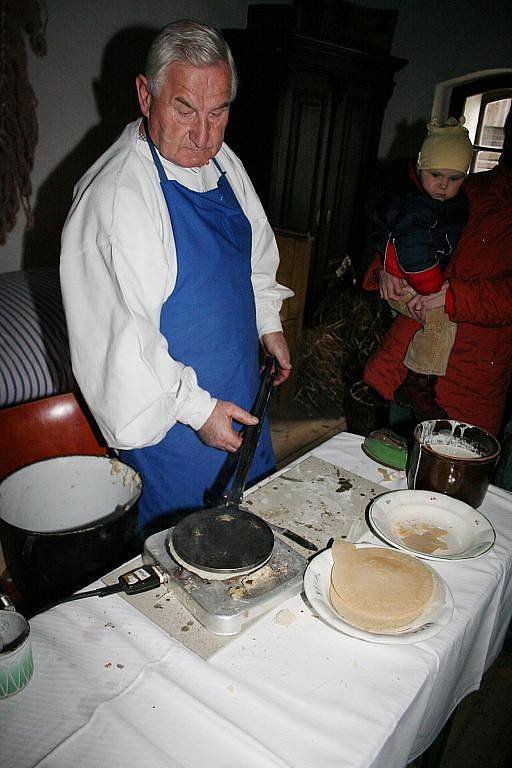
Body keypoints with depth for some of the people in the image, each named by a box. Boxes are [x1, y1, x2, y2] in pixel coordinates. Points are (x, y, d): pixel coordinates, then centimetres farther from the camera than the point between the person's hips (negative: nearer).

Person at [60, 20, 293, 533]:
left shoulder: (223, 163, 1)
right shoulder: (115, 195, -25)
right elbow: (121, 336, -25)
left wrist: (268, 323, 12)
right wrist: (195, 408, -22)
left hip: (240, 395, 8)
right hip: (171, 414, -7)